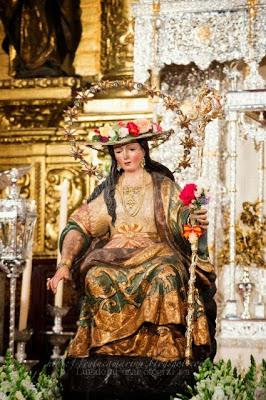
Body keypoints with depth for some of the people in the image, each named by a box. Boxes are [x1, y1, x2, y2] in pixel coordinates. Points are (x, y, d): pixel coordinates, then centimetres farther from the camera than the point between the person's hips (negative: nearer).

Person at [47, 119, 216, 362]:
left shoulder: (163, 186, 11)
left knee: (165, 276, -36)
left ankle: (167, 349, -35)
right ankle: (109, 348, -29)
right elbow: (79, 226, 7)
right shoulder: (108, 191, 14)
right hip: (114, 256, 1)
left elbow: (181, 217, -3)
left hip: (155, 253, -1)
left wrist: (195, 218, -28)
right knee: (97, 277, -32)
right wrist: (65, 264, -8)